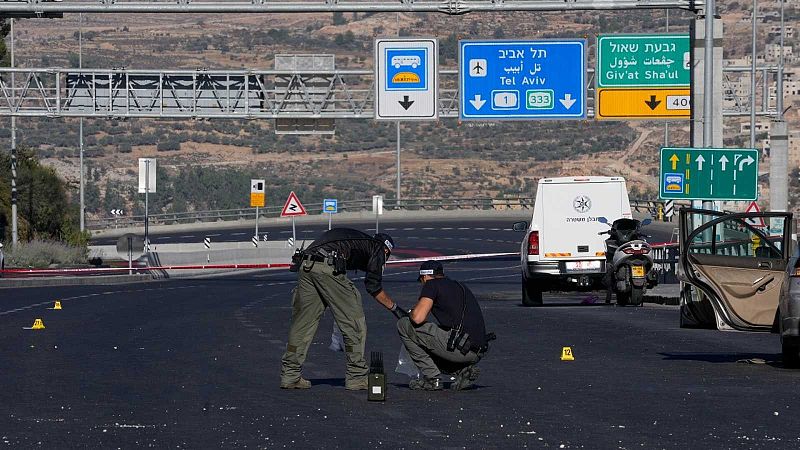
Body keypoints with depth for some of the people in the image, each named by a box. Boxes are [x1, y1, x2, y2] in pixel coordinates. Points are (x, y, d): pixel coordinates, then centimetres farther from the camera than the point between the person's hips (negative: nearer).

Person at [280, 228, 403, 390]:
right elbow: (374, 287, 14)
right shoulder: (377, 248, 16)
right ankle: (356, 377, 8)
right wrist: (394, 307, 27)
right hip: (329, 268, -7)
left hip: (305, 267, 7)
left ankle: (289, 376, 15)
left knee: (302, 322, 13)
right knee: (354, 322, 5)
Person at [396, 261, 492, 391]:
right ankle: (465, 370, 9)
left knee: (404, 325, 5)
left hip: (458, 347, -8)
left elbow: (418, 318, -10)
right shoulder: (460, 287, 27)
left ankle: (431, 377, 5)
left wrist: (411, 313, 15)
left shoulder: (432, 284, 2)